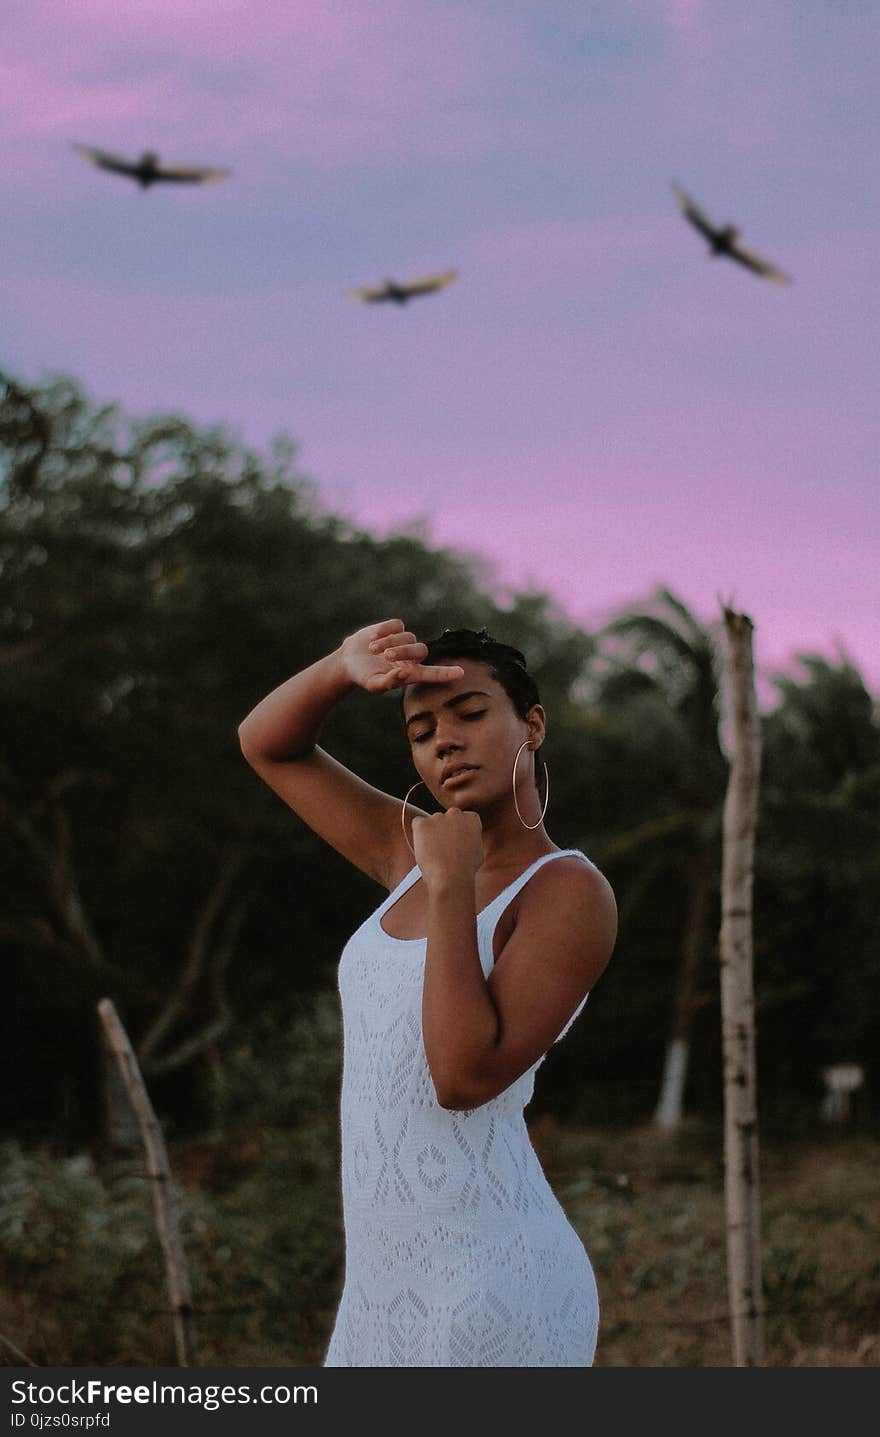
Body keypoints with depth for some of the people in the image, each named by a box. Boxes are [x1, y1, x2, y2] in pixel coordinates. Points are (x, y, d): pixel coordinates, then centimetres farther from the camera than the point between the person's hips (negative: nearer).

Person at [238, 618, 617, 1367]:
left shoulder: (572, 893, -10)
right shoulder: (421, 854, 13)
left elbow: (467, 1075, -21)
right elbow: (266, 743, 16)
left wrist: (452, 887, -16)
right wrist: (346, 667, -3)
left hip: (489, 1286, -9)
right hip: (395, 1284, 9)